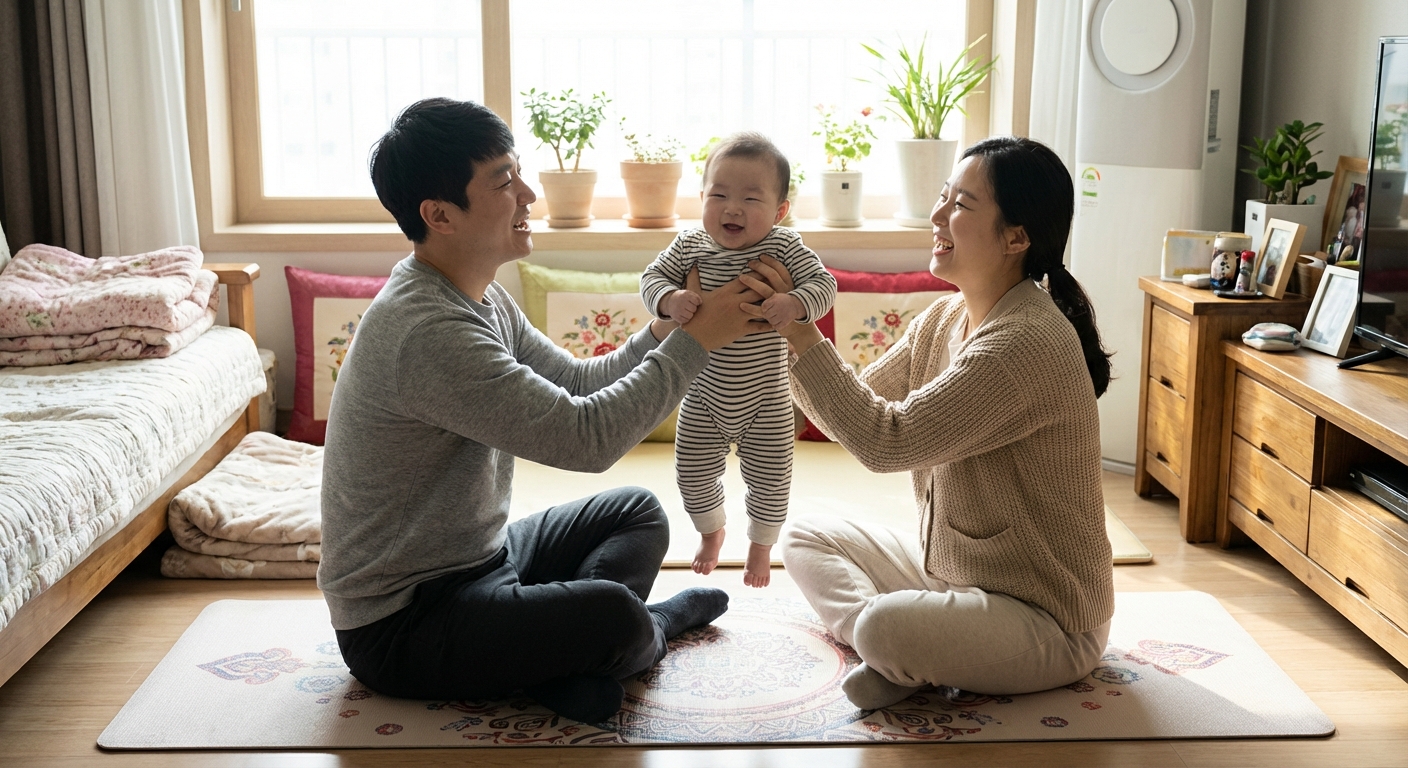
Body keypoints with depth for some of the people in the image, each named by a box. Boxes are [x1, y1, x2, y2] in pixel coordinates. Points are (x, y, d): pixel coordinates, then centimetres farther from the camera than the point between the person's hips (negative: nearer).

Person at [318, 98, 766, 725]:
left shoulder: (479, 297, 5)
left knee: (637, 511, 16)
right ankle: (653, 626, 7)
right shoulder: (428, 330, -29)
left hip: (475, 557, 11)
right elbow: (585, 438, -29)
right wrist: (694, 343, -19)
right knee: (614, 615, -30)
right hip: (400, 623, -10)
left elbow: (577, 384, 11)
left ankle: (573, 661, -8)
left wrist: (661, 334, -6)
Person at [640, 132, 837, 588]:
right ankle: (711, 532, 46)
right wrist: (669, 299, -28)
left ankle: (761, 546, 39)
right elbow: (652, 277, -6)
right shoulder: (689, 246, -9)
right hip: (704, 397, 2)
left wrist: (794, 304, -38)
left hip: (765, 398, -2)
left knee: (769, 479, 10)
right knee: (693, 472, 14)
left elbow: (823, 283, -17)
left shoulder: (783, 247, -14)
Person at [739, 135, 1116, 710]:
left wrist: (802, 331, -25)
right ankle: (903, 656, -10)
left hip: (1048, 620, -10)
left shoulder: (1027, 343, -26)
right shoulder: (945, 318, 3)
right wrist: (782, 331, -6)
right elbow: (856, 415, 5)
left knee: (886, 627, -35)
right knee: (806, 538, 10)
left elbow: (885, 440, -29)